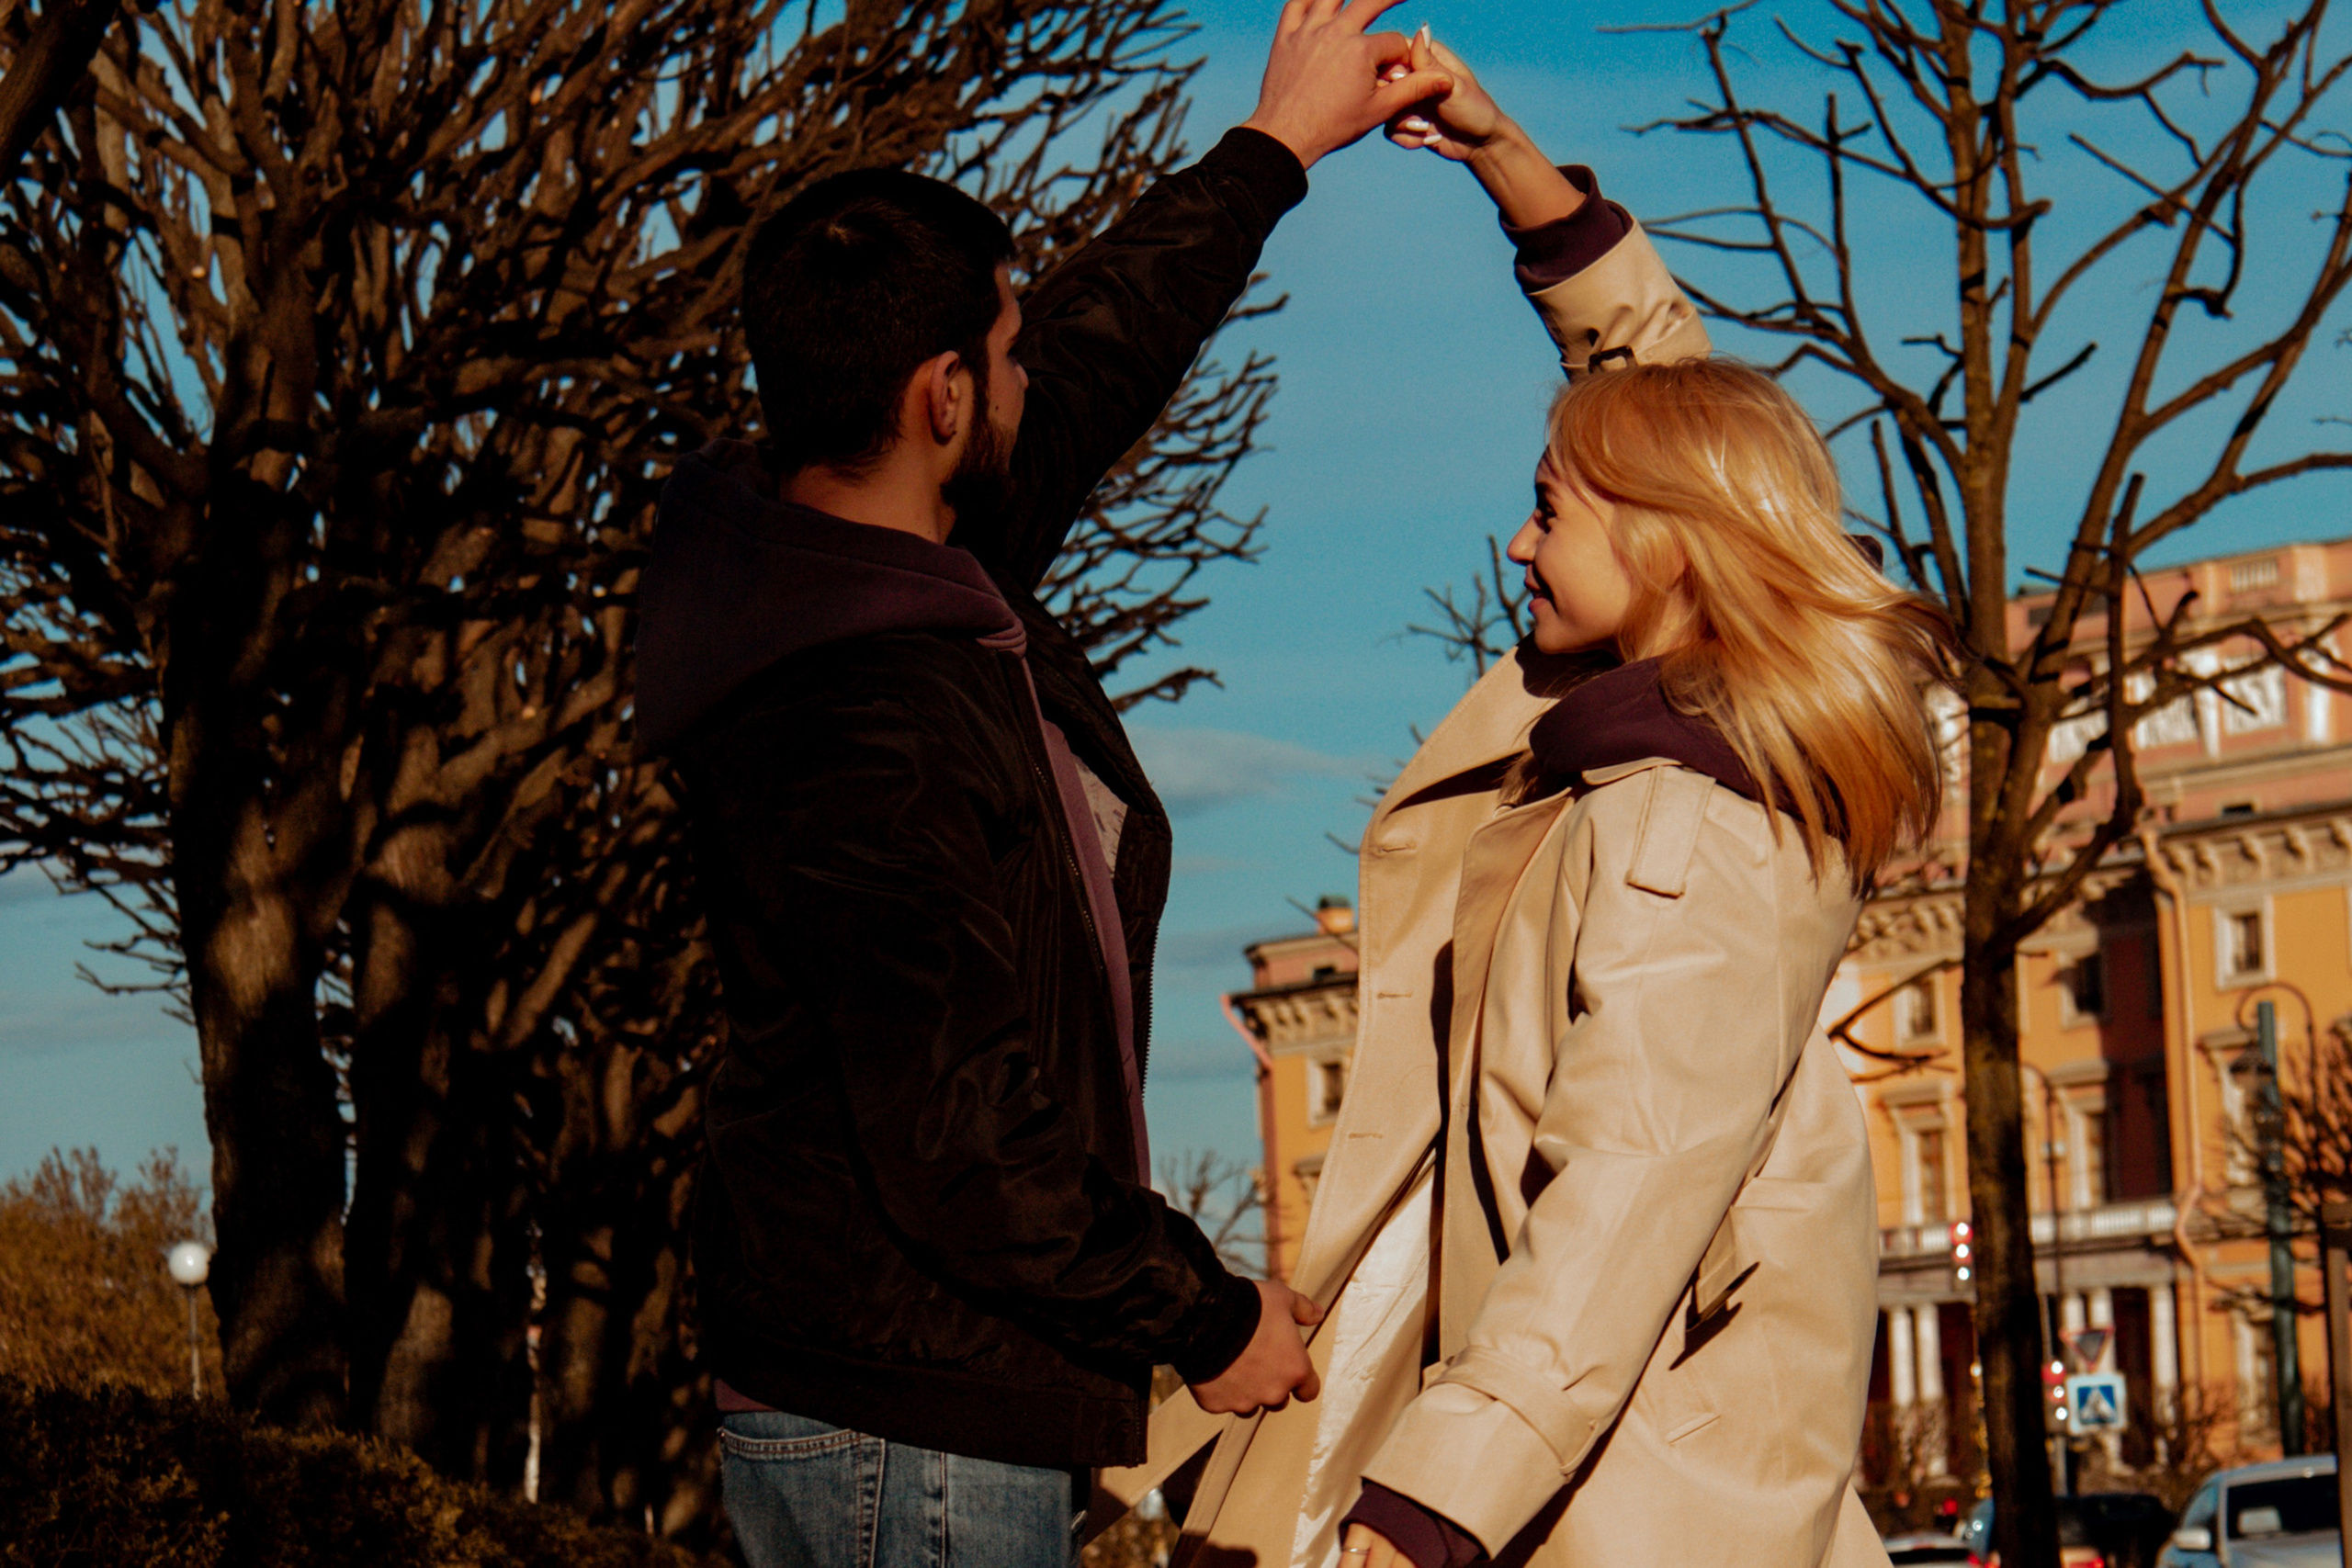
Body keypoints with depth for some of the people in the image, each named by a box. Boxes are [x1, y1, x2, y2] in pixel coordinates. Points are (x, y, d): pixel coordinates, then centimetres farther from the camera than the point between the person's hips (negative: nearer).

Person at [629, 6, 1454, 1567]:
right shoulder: (873, 733, -26)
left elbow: (1100, 352, 23)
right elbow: (961, 1156, -25)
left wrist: (1279, 143, 32)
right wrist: (1208, 1318, -11)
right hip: (914, 1435, -11)